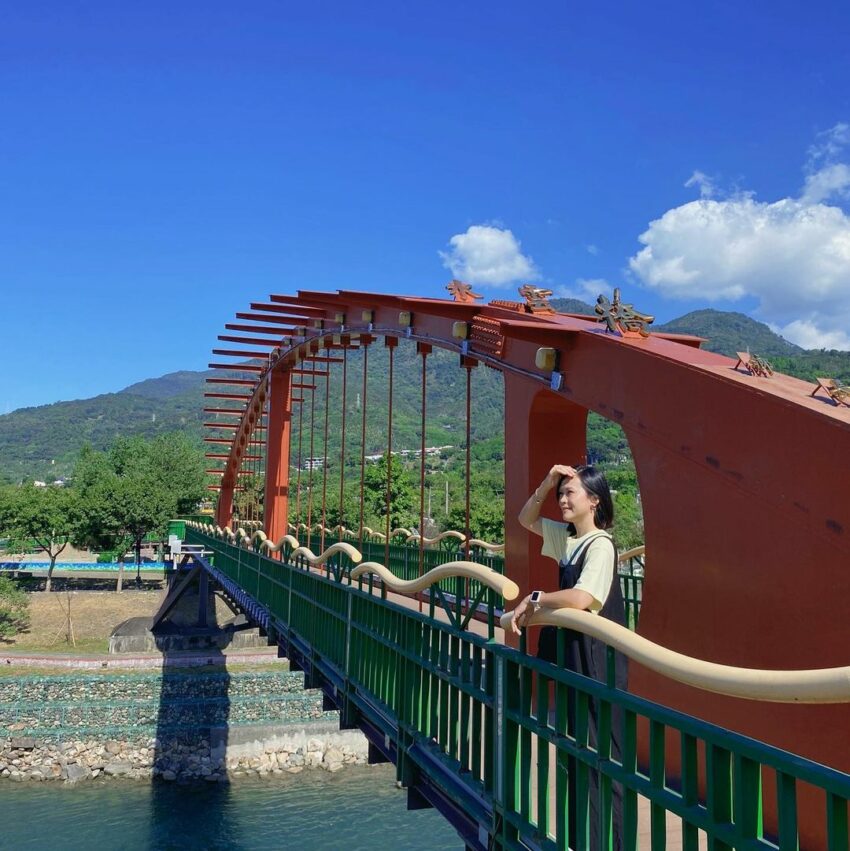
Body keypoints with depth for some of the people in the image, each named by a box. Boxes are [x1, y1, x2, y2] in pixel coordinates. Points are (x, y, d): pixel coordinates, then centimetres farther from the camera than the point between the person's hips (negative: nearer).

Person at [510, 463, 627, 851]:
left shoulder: (600, 544, -17)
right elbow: (526, 519, 19)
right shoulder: (567, 537, 7)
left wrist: (534, 599, -16)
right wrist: (546, 484, 2)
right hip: (570, 652, 9)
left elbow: (580, 598, -30)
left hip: (596, 660, -9)